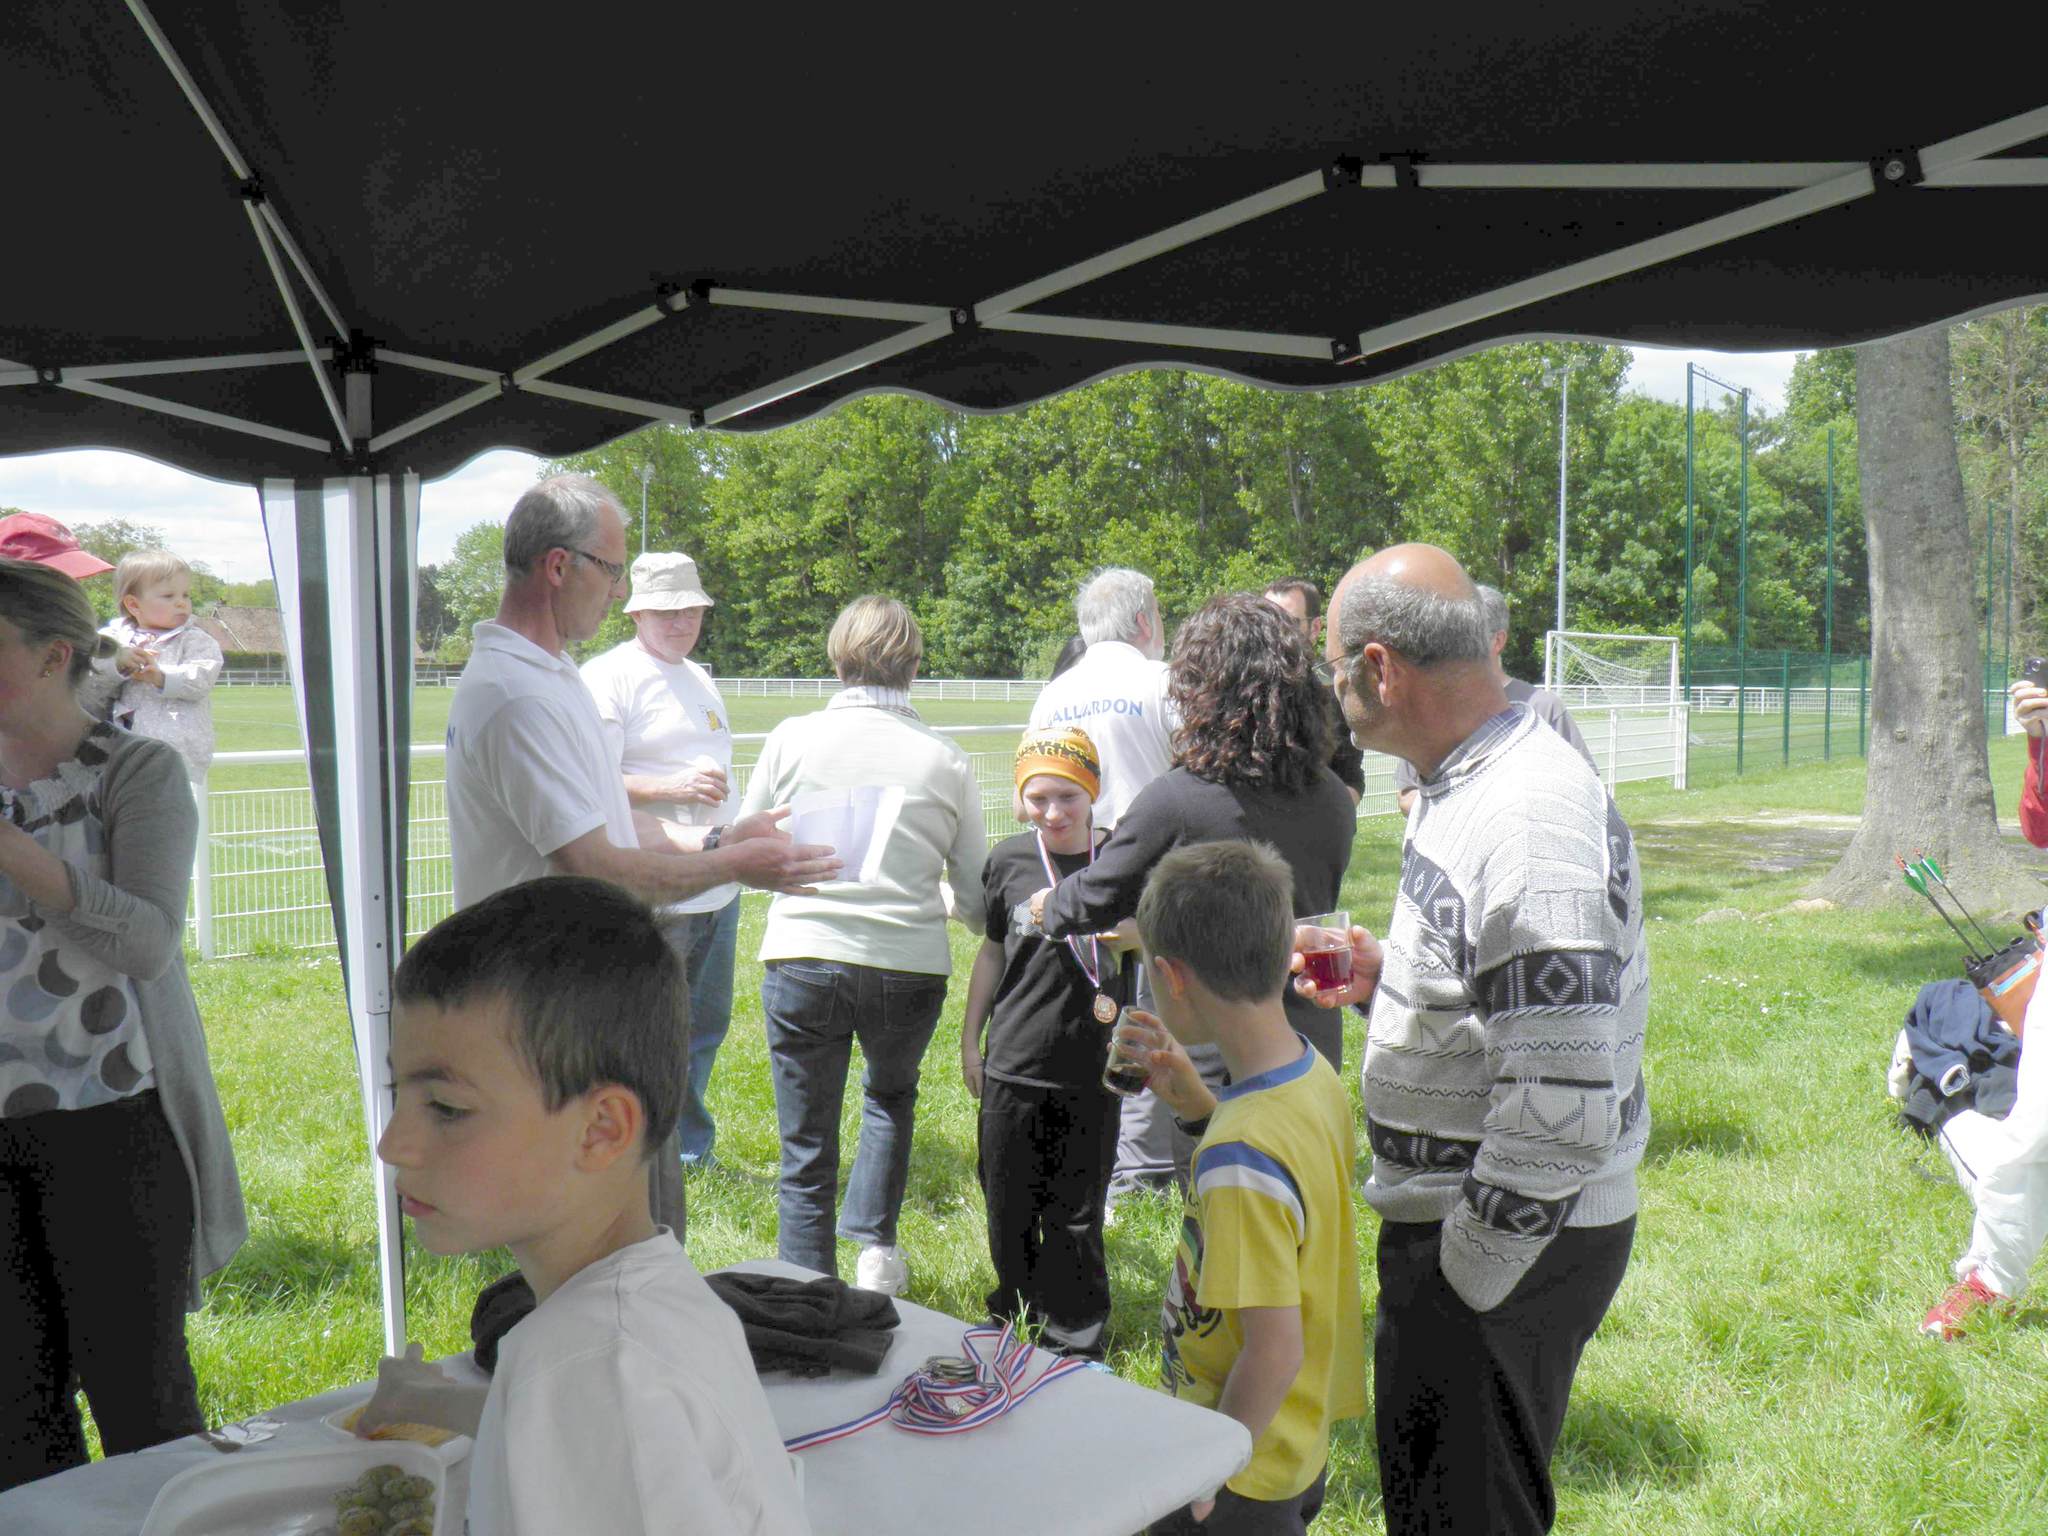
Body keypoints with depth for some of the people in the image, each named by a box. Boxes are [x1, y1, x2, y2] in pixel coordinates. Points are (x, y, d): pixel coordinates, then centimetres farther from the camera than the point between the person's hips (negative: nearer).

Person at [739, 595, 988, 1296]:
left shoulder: (792, 739, -1)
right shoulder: (946, 759, 0)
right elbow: (977, 898, 5)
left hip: (802, 957, -1)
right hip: (909, 967, 1)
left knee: (805, 1152, 10)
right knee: (891, 1095, 30)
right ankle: (875, 1246, 21)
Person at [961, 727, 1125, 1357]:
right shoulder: (1010, 860, 0)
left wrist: (1102, 924, -15)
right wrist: (969, 1039, 15)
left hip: (1090, 1068, -2)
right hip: (1013, 1064, 2)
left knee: (1075, 1211, 6)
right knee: (1009, 1204, 13)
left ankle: (1075, 1341, 25)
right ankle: (1016, 1310, 36)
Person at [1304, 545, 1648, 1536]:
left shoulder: (1530, 826, -27)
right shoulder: (1471, 786, 7)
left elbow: (1562, 1114, -30)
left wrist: (1458, 1281, -20)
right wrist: (1387, 978, 6)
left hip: (1511, 1239, -10)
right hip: (1455, 1218, 10)